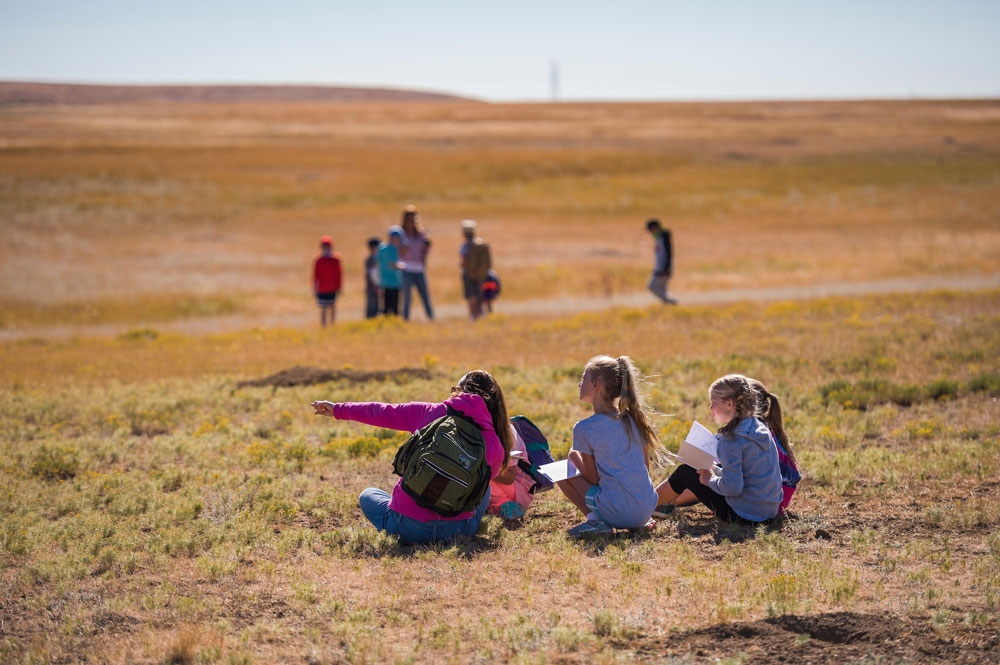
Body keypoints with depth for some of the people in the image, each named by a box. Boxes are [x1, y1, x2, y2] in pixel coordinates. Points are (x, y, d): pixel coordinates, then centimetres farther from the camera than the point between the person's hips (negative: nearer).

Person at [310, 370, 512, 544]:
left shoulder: (430, 413, -2)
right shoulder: (496, 446, -3)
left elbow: (384, 413, 10)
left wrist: (339, 410, 25)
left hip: (409, 527, -1)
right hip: (459, 530, 1)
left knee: (368, 496, 32)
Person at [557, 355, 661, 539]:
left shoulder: (584, 429, -11)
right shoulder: (634, 420, 5)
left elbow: (593, 479, -3)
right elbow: (645, 467, 13)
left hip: (617, 514, -6)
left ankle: (594, 519, -4)